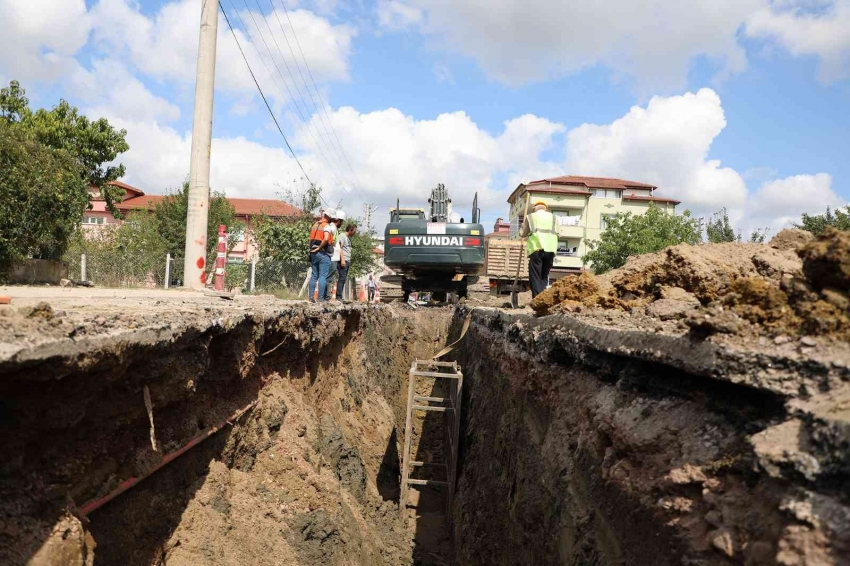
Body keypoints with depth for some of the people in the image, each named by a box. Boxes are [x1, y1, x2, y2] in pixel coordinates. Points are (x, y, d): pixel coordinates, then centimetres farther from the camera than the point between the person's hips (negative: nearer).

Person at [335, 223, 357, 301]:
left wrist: (349, 261, 15)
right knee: (342, 278, -13)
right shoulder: (342, 236, -4)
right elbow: (339, 248, -12)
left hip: (347, 261, 9)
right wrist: (342, 259, -19)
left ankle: (339, 297, 7)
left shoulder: (349, 238, 23)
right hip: (343, 261, -9)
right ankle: (338, 297, -13)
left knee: (344, 279, 6)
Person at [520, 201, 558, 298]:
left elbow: (523, 234, 10)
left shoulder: (530, 217, 10)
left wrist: (521, 229, 29)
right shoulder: (553, 217, 18)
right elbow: (557, 233, 12)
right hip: (550, 249, 3)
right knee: (544, 276, 12)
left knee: (535, 278, 0)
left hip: (536, 249, -3)